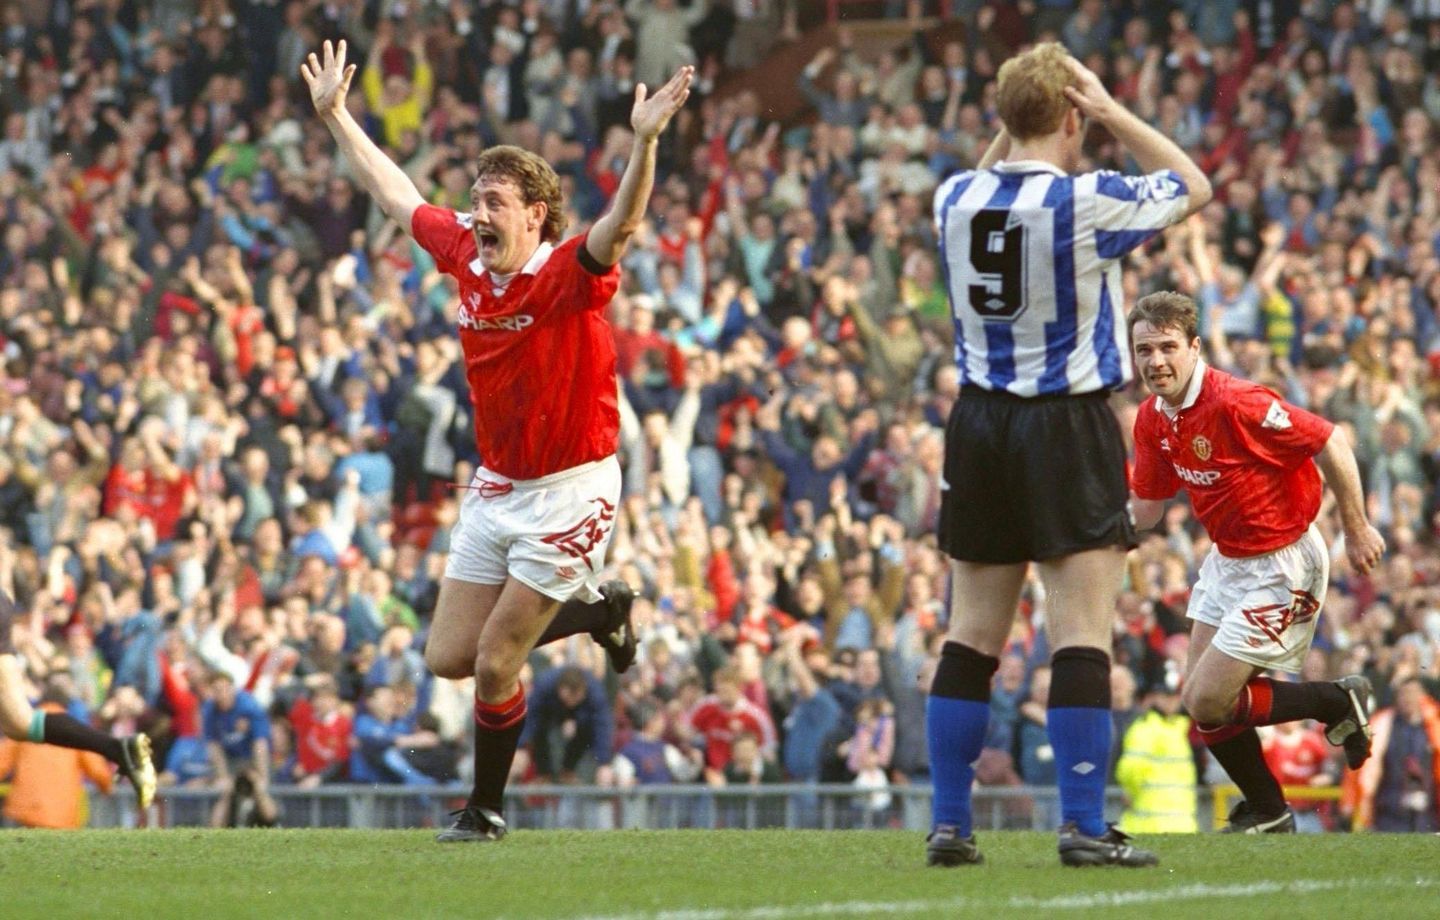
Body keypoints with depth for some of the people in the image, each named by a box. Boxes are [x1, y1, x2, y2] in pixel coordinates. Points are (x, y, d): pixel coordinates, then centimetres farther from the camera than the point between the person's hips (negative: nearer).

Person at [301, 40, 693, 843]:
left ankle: (487, 809, 16)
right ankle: (597, 610, 29)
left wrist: (646, 142, -54)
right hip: (497, 486, 7)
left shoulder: (569, 276, -19)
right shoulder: (466, 257, 0)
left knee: (494, 666, -7)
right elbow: (396, 193, 15)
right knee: (449, 657, 8)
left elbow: (622, 226, -39)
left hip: (569, 491, -7)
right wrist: (336, 115, 19)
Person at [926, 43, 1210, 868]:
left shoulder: (956, 199, 1)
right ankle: (1085, 828, -8)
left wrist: (1010, 125, 16)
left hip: (980, 428, 5)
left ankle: (949, 824, 8)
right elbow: (1194, 187, 5)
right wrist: (1113, 112, 3)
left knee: (972, 636, 9)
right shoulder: (1087, 201, -13)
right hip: (1070, 429, -5)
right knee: (1082, 636, -4)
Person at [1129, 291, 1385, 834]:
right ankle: (1267, 810, 28)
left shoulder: (1235, 403, -27)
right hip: (1227, 560, 8)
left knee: (1207, 702, -10)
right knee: (1201, 697, 8)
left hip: (1280, 566, -8)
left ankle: (1339, 702, 10)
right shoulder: (1153, 419, -1)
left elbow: (1331, 443, -22)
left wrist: (1357, 530, -16)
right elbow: (1146, 508, 11)